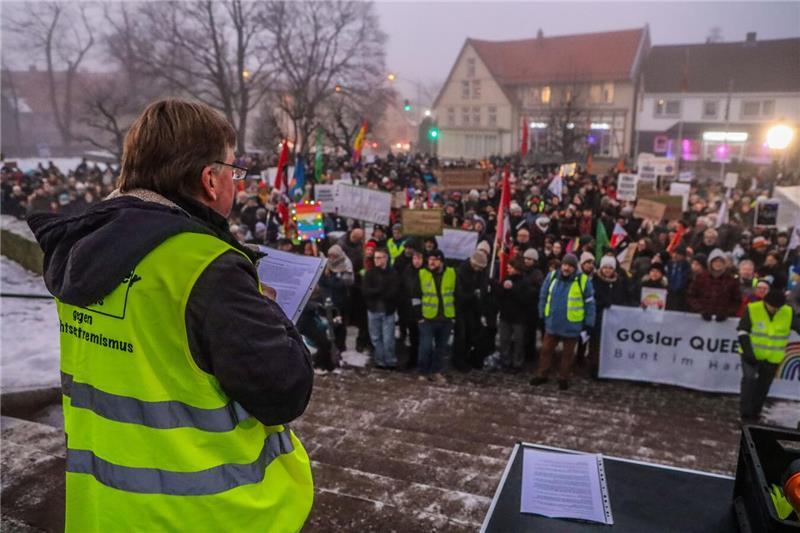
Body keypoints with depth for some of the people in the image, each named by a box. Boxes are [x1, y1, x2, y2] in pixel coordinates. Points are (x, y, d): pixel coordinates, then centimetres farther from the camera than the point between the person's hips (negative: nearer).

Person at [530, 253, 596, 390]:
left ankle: (563, 378, 27)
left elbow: (589, 303, -5)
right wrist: (542, 316, 8)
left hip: (572, 326, -2)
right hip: (552, 323, 3)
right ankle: (541, 375, 25)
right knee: (546, 349, 12)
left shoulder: (583, 280, -12)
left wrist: (589, 322, -5)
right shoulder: (552, 276, -3)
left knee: (568, 353, 13)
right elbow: (543, 297, 7)